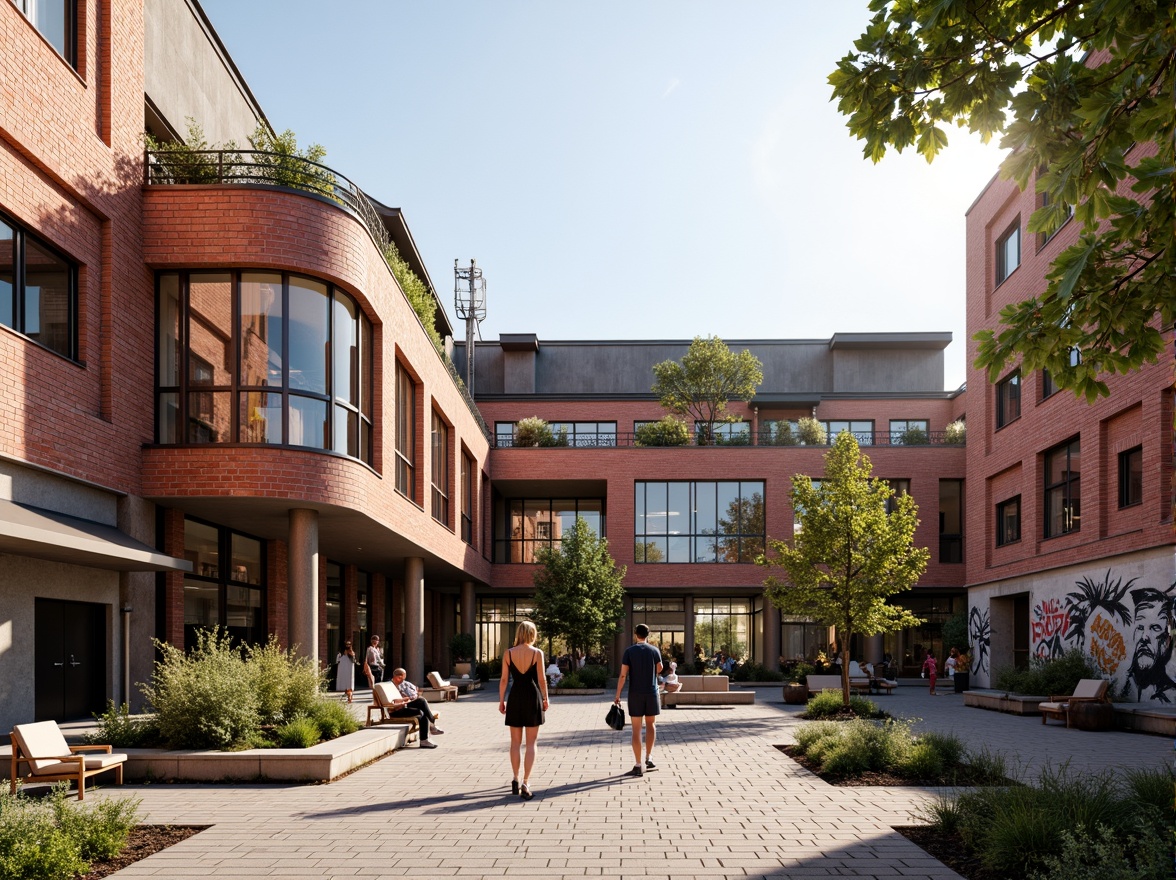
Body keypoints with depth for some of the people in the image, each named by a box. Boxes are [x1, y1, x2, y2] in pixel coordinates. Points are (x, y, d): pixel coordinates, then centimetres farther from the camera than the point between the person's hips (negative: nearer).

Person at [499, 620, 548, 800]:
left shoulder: (508, 653, 0)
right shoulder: (537, 653, -6)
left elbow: (504, 679, -1)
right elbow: (541, 679, -6)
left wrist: (501, 701, 7)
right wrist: (545, 698, 6)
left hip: (515, 698, 2)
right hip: (533, 697, -2)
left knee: (515, 742, 12)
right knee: (531, 743, 3)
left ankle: (516, 781, 18)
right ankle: (526, 783, -5)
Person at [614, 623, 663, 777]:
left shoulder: (629, 651, -4)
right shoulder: (654, 650, 0)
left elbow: (623, 675, -8)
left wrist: (617, 695, -4)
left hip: (635, 694, -1)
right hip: (652, 693, 1)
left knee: (637, 729, 2)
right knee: (651, 725, 18)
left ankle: (638, 766, 1)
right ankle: (649, 759, 12)